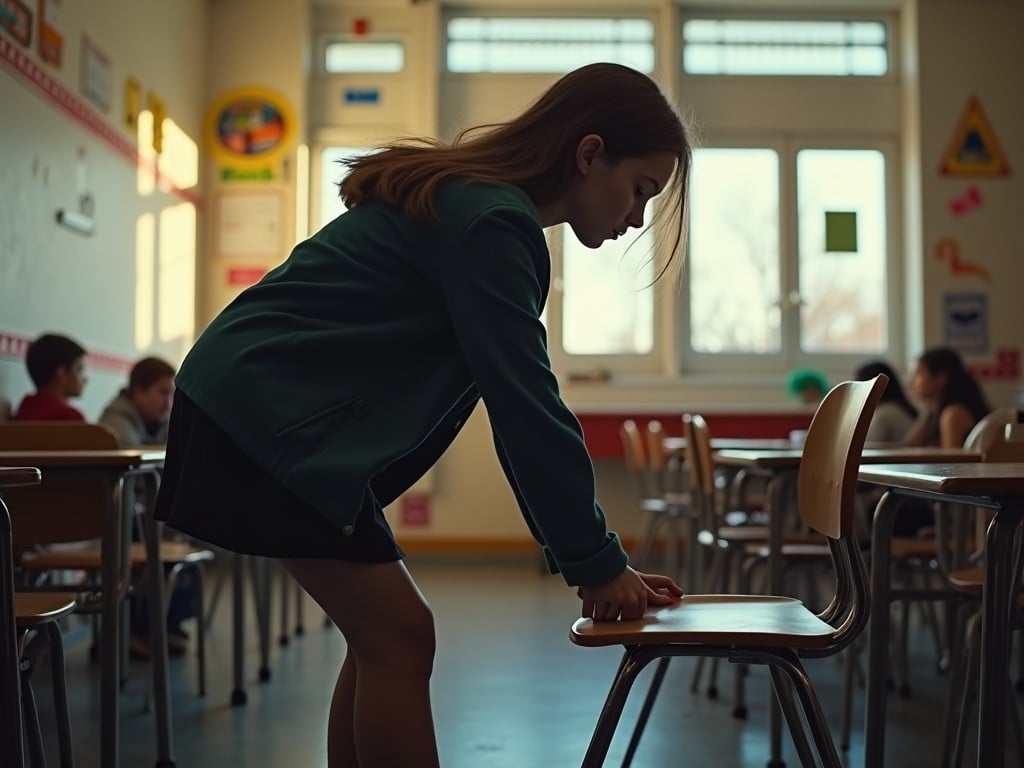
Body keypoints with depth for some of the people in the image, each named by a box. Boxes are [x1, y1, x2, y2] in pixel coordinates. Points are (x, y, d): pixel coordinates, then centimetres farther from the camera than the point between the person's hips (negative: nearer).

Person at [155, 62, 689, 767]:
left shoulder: (471, 199, 14)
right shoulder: (495, 225, -17)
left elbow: (519, 403, 12)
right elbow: (526, 407, -20)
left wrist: (586, 553, 9)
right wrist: (595, 561, -11)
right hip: (266, 414, -10)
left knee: (383, 637, 11)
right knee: (398, 636, -7)